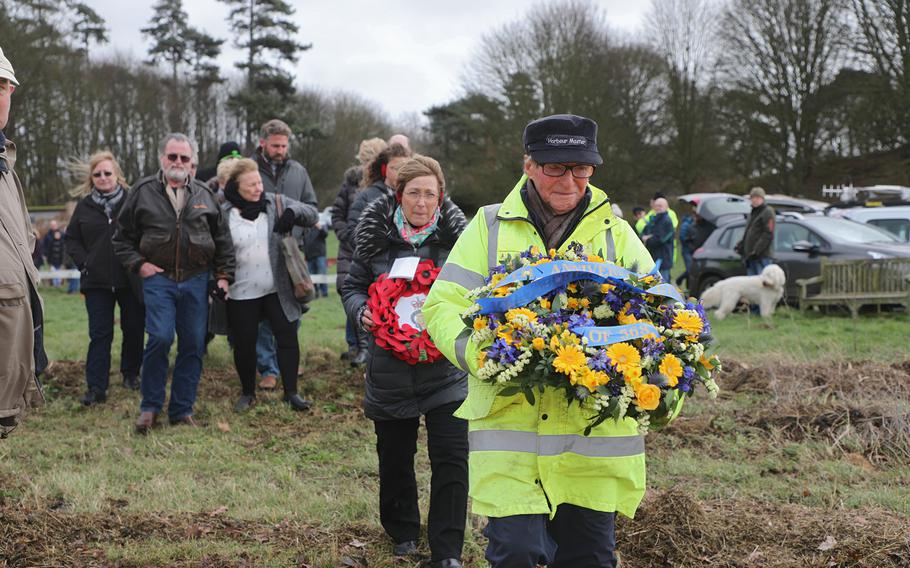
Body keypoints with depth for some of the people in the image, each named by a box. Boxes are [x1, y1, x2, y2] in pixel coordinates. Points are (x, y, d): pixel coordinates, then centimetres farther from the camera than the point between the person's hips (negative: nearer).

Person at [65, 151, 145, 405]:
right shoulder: (85, 206, 6)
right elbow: (72, 238, 14)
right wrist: (83, 263, 1)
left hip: (131, 279, -2)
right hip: (97, 281, 2)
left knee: (134, 329, 9)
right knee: (100, 334, 0)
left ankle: (131, 374, 29)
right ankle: (96, 388, -1)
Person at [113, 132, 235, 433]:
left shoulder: (204, 195, 11)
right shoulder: (143, 192, 4)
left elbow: (223, 240, 17)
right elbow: (122, 237, 9)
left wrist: (223, 275, 10)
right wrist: (139, 264, -3)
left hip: (196, 281, 3)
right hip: (158, 277, -3)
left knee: (193, 345, 2)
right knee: (160, 338, -16)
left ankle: (182, 410, 13)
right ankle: (150, 407, 0)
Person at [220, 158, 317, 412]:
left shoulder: (275, 203, 1)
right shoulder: (223, 214, -5)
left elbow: (313, 214, 3)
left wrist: (293, 211, -18)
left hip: (277, 288, 2)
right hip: (241, 293, -1)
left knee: (287, 337, 1)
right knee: (244, 343, 7)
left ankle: (291, 392, 13)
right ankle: (248, 393, 26)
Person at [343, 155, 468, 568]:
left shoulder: (456, 236, -4)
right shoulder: (375, 237, -2)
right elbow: (353, 286, 8)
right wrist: (361, 311, -12)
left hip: (445, 369, -1)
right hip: (391, 368, 2)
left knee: (451, 458, -6)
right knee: (395, 457, 15)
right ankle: (402, 531, 37)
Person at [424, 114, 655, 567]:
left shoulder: (616, 234, 10)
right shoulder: (490, 227, 6)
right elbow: (442, 305, 2)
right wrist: (482, 354, -18)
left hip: (597, 426, 2)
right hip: (509, 422, -2)